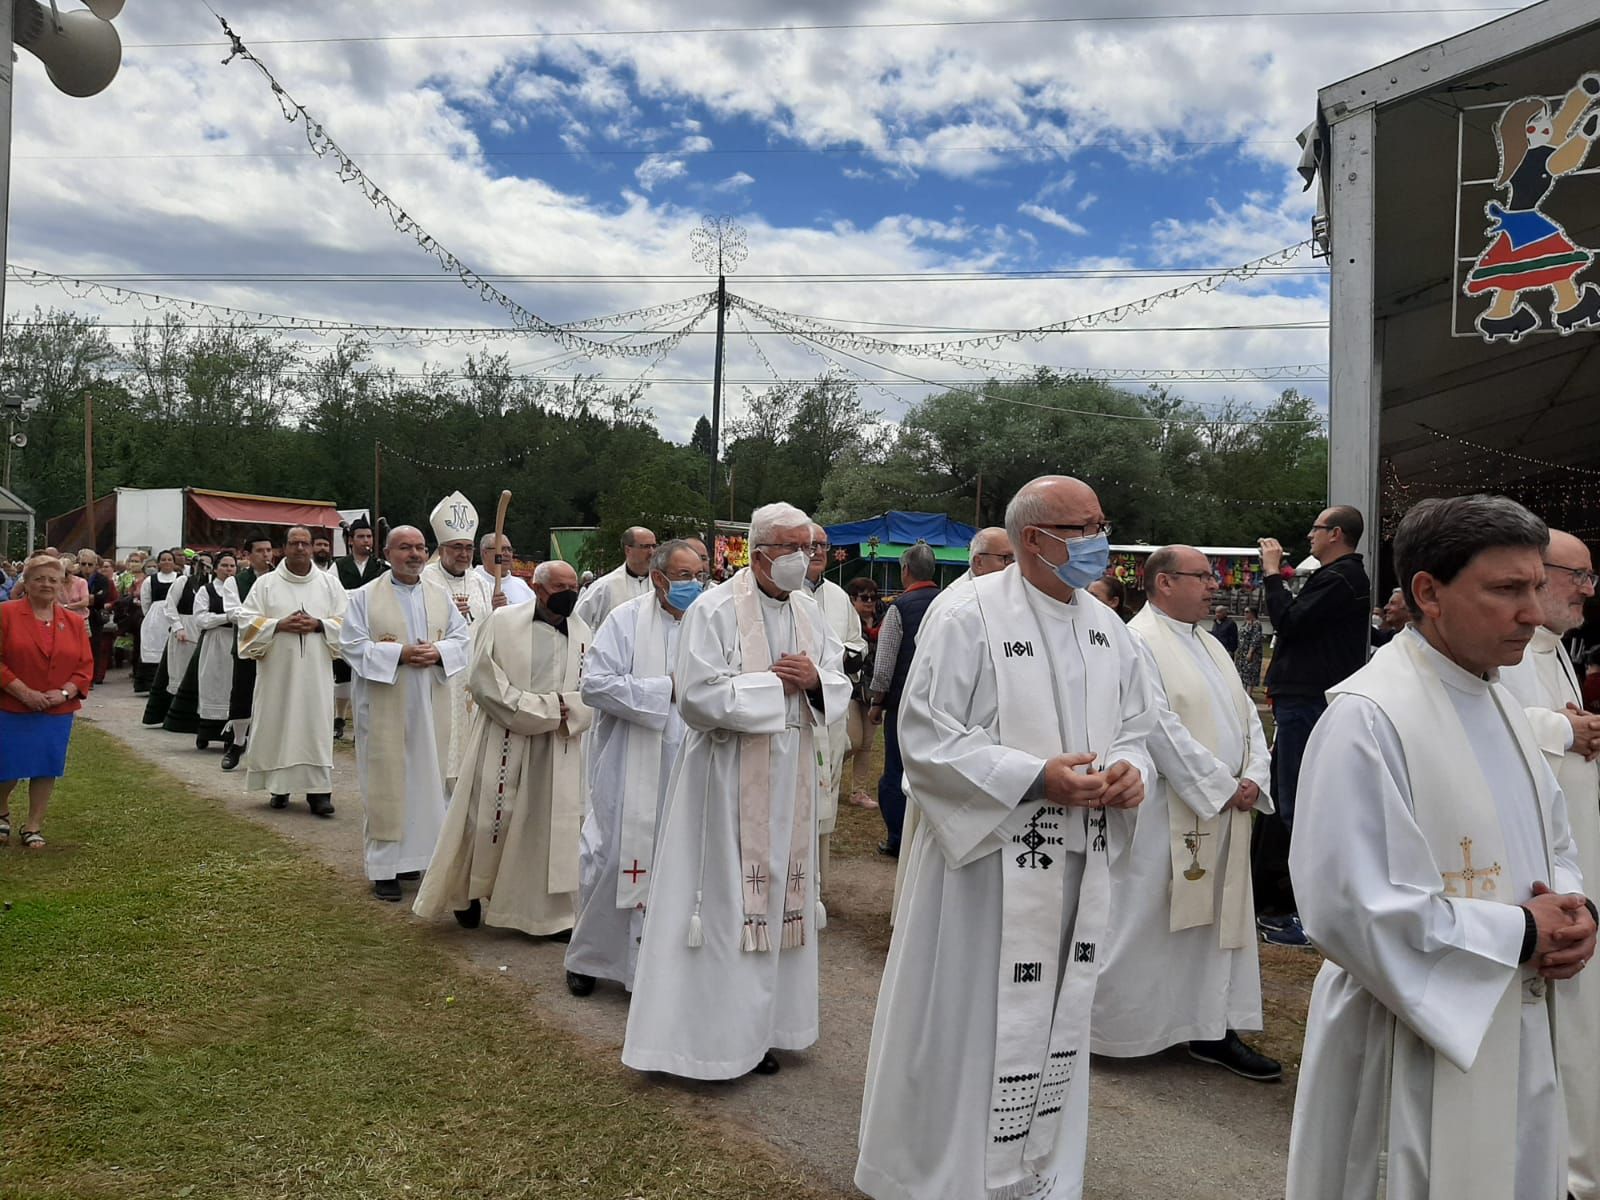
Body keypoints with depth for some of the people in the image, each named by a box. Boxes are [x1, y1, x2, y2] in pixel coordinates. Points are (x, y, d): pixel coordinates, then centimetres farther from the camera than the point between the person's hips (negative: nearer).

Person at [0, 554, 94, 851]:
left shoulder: (73, 622, 5)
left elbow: (85, 666, 6)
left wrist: (65, 693, -11)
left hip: (58, 712, 3)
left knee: (46, 769, 5)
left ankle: (33, 826, 20)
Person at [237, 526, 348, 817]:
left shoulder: (329, 584, 8)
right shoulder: (265, 583, 5)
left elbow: (346, 621, 5)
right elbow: (247, 620, 1)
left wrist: (319, 625, -11)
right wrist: (278, 625, -13)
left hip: (316, 671, 0)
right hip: (277, 669, 0)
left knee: (316, 726, -3)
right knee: (277, 725, 2)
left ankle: (318, 790, -2)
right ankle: (279, 786, 15)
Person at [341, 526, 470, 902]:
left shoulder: (440, 596, 11)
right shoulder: (365, 596, -1)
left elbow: (462, 638, 9)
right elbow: (352, 645, -7)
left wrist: (438, 652, -12)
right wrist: (398, 654, -17)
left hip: (431, 709, 4)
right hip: (385, 708, -4)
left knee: (426, 778, 7)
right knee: (386, 784, -1)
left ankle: (415, 853, 19)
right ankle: (384, 867, 6)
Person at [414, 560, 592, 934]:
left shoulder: (582, 634, 7)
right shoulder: (502, 622, -5)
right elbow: (483, 680, -10)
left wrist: (562, 713, -16)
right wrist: (543, 709, -13)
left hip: (558, 751, 4)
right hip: (503, 743, -3)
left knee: (553, 826, 7)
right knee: (489, 819, 6)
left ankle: (548, 911, 18)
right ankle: (466, 892, 29)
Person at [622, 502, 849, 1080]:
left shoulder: (810, 612, 8)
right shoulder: (715, 609, -11)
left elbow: (839, 686, 11)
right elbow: (698, 695, -18)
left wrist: (815, 679, -12)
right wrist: (773, 681, -16)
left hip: (792, 777, 7)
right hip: (730, 777, -6)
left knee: (777, 899, 13)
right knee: (724, 905, 1)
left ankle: (755, 1027, 27)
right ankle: (708, 1030, 16)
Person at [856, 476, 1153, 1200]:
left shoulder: (1108, 630, 9)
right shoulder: (972, 620, -12)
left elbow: (1134, 728, 17)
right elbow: (926, 739, -15)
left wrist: (1131, 768, -6)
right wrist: (1037, 778, -21)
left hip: (1082, 862, 6)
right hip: (989, 858, -6)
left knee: (1056, 1024, 16)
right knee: (973, 1026, 4)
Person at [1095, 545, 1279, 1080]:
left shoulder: (1211, 645, 15)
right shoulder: (1139, 643, -13)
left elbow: (1247, 715, 13)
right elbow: (1162, 729, -20)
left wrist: (1254, 777, -4)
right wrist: (1223, 787, -15)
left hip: (1224, 814, 8)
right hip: (1165, 815, -8)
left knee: (1219, 918, 13)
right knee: (1144, 920, 1)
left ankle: (1212, 1027, 24)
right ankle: (1108, 1025, 17)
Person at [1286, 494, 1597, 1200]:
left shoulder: (1496, 701, 7)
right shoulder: (1368, 717, -22)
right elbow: (1348, 908, -27)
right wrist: (1521, 934, -18)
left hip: (1517, 1033, 8)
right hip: (1415, 1046, -8)